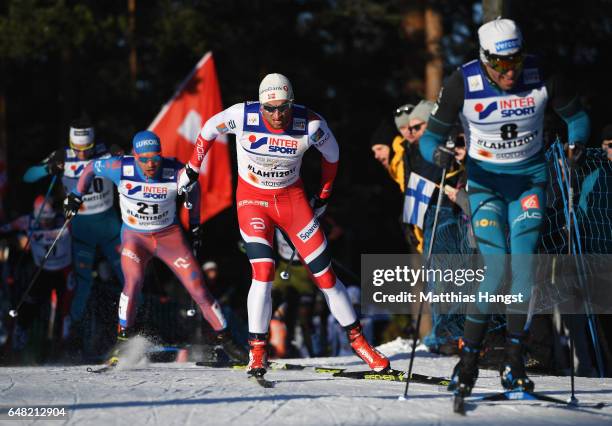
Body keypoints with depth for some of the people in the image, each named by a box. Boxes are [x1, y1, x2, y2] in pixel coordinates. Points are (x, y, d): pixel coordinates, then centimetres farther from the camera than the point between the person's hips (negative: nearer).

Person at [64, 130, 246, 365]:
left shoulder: (176, 172, -21)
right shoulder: (120, 168, -21)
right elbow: (91, 168, -1)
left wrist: (194, 221, 12)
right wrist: (77, 195, 7)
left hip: (170, 235, 0)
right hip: (134, 237, 0)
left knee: (198, 289, -4)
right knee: (133, 282, -27)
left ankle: (225, 340, 10)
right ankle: (124, 340, -15)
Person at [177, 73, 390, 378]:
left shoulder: (310, 125, -20)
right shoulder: (242, 116, -22)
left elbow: (331, 152, 2)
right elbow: (209, 129, -1)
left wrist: (324, 196, 9)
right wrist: (192, 169, 8)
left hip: (292, 197, 1)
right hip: (253, 199, -1)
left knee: (325, 274, 0)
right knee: (263, 271, -21)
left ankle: (357, 340, 14)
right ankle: (257, 352, -11)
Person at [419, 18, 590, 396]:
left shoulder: (542, 75, -14)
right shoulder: (463, 84, -18)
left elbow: (576, 115, 2)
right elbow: (430, 137, -11)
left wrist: (578, 143, -18)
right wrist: (438, 154, -32)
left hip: (530, 177, 2)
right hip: (485, 179, -1)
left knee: (524, 264, -11)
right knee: (495, 266, -16)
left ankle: (514, 361, 2)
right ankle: (469, 359, -4)